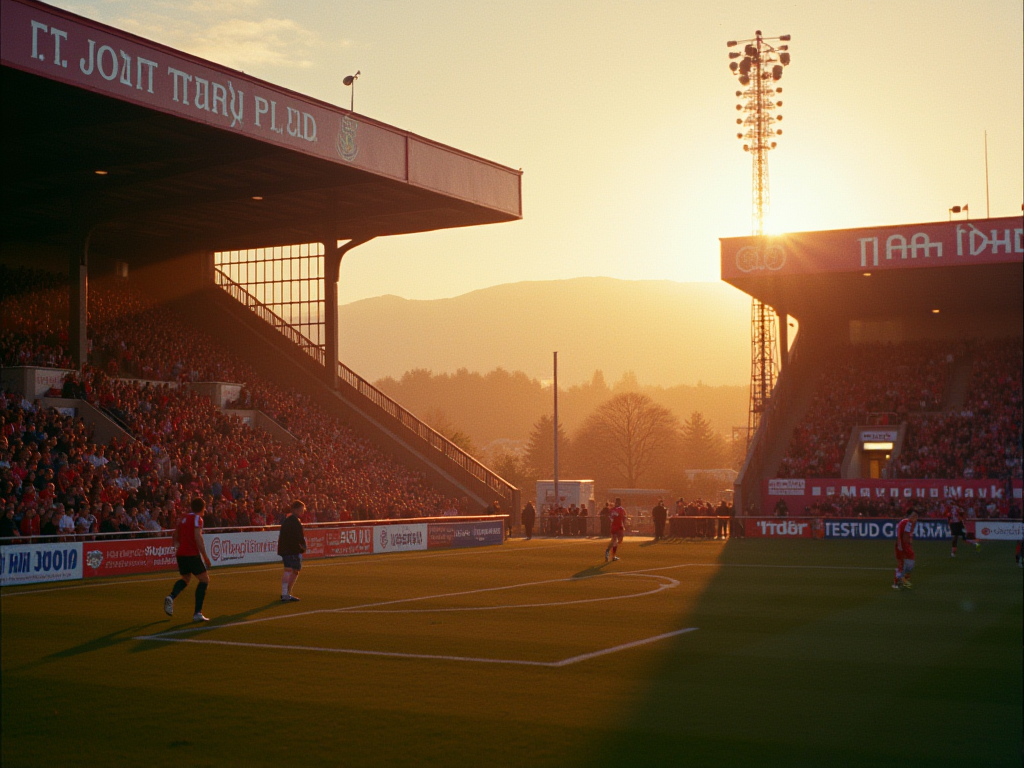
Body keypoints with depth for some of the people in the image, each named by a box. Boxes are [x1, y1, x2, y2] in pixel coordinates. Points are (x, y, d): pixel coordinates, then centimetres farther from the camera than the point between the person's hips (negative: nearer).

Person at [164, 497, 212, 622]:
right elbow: (198, 537, -19)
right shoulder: (197, 519, -7)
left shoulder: (183, 517, 14)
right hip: (192, 554, -7)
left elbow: (175, 537, 22)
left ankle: (171, 596, -1)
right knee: (204, 580, 3)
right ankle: (197, 613, -4)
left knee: (186, 578, 27)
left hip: (181, 554, 7)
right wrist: (205, 556, -15)